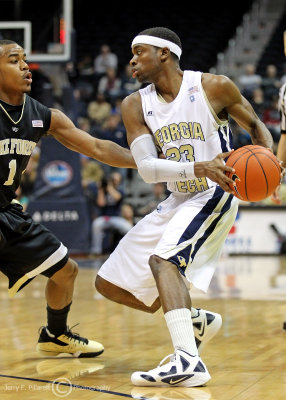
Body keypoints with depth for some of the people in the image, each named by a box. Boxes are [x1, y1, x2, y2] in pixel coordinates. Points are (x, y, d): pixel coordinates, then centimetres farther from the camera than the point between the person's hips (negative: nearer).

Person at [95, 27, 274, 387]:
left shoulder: (213, 87, -10)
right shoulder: (135, 105, -1)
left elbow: (255, 125, 5)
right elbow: (146, 168, -13)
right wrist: (198, 168, -30)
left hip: (213, 196, -7)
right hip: (176, 202, 7)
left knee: (163, 260, -33)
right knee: (109, 284, 8)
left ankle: (188, 362, -43)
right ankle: (197, 322, 21)